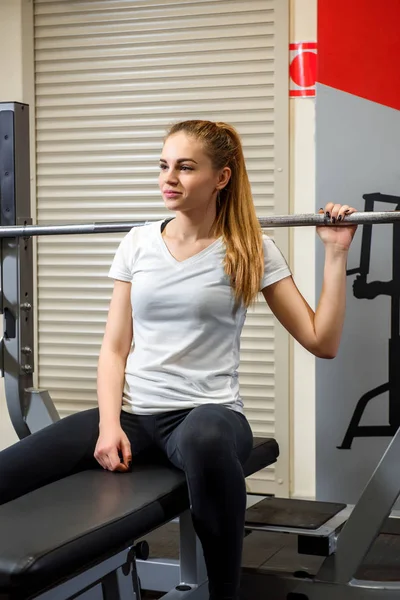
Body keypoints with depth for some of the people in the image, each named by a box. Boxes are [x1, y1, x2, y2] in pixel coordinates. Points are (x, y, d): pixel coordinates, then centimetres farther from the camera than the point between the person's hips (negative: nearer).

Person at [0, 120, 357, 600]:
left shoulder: (250, 251, 2)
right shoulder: (137, 243, 10)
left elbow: (321, 341, 1)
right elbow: (115, 348, 9)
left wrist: (335, 253, -6)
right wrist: (109, 426, -7)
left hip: (207, 411, -2)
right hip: (133, 412, 3)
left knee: (205, 440, -43)